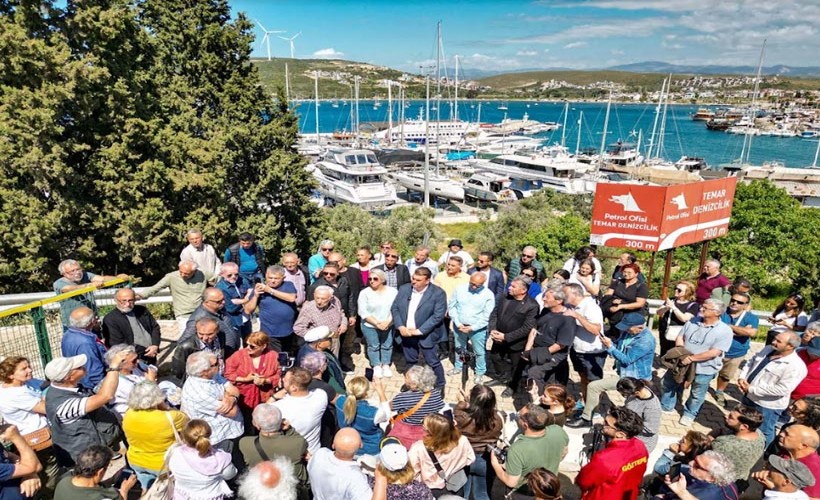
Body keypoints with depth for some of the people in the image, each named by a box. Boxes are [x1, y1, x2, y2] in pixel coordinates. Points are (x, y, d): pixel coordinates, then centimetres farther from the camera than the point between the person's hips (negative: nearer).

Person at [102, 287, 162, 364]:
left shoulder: (142, 310, 11)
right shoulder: (110, 319, -5)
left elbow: (155, 327, 15)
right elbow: (117, 345, -10)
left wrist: (155, 345, -3)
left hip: (151, 355, 5)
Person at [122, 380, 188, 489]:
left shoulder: (128, 414, -19)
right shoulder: (169, 418, -34)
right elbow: (186, 420, -13)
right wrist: (167, 408, -13)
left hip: (136, 462, 5)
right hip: (163, 464, -4)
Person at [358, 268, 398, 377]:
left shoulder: (393, 291, -6)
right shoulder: (364, 293, -10)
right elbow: (363, 312, -13)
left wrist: (388, 322, -18)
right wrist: (377, 323, -18)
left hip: (388, 325, 1)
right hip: (370, 326, -1)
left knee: (387, 346, 13)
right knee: (373, 346, 12)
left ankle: (386, 365, 33)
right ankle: (376, 366, 31)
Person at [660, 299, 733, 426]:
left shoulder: (724, 331, -18)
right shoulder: (692, 322, -3)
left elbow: (714, 353, -23)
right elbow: (680, 338, 1)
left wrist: (691, 358, -23)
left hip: (704, 369, -4)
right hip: (682, 363, 4)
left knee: (697, 395, 16)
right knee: (668, 385, 17)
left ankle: (689, 414, 40)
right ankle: (666, 406, 39)